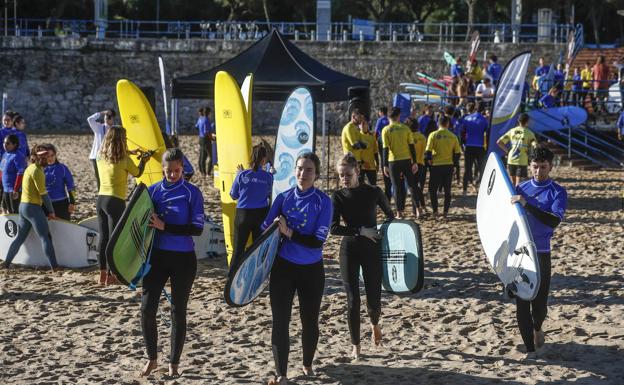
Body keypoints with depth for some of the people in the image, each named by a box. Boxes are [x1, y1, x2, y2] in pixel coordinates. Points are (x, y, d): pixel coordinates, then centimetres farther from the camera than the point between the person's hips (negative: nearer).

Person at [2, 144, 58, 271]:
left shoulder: (29, 169, 15)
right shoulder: (37, 171, -14)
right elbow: (43, 194, -15)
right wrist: (51, 211, -8)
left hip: (22, 206, 9)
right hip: (33, 208, -9)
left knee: (20, 238, 18)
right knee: (45, 237, -10)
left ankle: (7, 262, 23)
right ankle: (54, 266, -15)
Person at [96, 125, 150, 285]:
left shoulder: (101, 157, 4)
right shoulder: (124, 160, -12)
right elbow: (137, 173, 5)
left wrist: (128, 154, 35)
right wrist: (143, 161, 24)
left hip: (100, 199, 6)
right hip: (115, 202, -6)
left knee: (103, 237, 12)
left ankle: (103, 273, 16)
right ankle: (111, 275, 3)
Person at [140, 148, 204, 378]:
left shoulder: (192, 193, -7)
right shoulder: (153, 191, 3)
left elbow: (197, 228, -13)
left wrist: (164, 226, -19)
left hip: (183, 259, -3)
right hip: (157, 256, 3)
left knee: (178, 311, 6)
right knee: (147, 308, -3)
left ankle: (174, 364, 17)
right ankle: (152, 358, 16)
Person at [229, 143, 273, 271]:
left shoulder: (242, 175, -9)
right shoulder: (268, 177, -7)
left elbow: (234, 195, 3)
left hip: (243, 215, 0)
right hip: (261, 215, 0)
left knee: (238, 249, 5)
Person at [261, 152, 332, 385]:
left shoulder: (323, 201, -9)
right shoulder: (283, 198, -1)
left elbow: (318, 241, -17)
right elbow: (265, 229, 2)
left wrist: (289, 232, -23)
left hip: (311, 270, -1)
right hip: (283, 268, 1)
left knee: (309, 320, 14)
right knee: (280, 321, -3)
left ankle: (308, 364, 37)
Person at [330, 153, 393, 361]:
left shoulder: (373, 192, -3)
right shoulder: (338, 197, -3)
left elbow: (390, 216, 12)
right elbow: (334, 228, -13)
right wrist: (361, 231, -21)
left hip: (372, 250, 0)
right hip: (349, 250, 0)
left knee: (374, 299, 0)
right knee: (352, 300, -2)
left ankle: (375, 323, 37)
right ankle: (356, 346, 13)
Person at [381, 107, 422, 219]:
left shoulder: (386, 130, -4)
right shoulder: (406, 128, 1)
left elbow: (386, 149, -8)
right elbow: (411, 146, 0)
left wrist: (385, 165, -5)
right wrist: (415, 162, 5)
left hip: (393, 161, -1)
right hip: (407, 160, 1)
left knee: (397, 187, 6)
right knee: (412, 184, 12)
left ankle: (399, 213, 6)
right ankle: (417, 208, 3)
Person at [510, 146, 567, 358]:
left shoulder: (557, 192, -4)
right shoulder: (521, 188, 7)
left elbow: (554, 221, -21)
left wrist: (527, 204, -28)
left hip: (541, 253, -2)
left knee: (540, 302, 2)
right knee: (521, 303, -2)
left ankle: (537, 328, 36)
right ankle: (530, 349, 5)